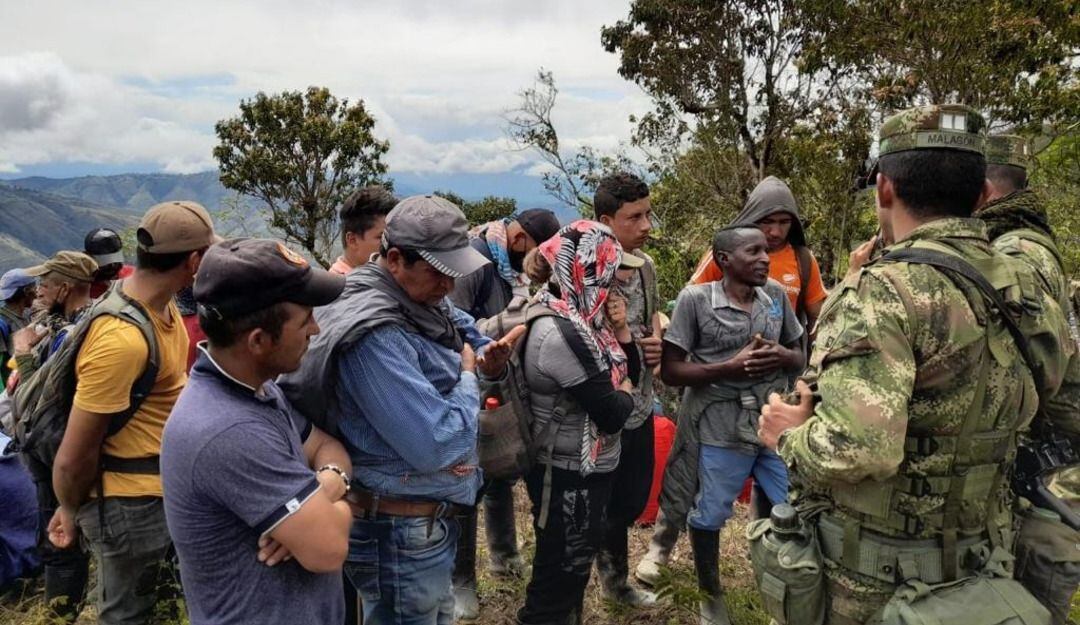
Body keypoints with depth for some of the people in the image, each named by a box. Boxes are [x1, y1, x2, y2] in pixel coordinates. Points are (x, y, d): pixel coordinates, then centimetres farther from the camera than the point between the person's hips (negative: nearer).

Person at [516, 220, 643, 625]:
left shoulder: (580, 319, 3)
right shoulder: (561, 333, -27)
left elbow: (630, 373, 12)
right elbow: (612, 415, -25)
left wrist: (622, 330, -5)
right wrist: (624, 395, -4)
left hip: (582, 467, 10)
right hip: (570, 473, -9)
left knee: (574, 565, 26)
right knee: (559, 574, 9)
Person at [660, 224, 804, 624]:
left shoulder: (777, 295, 4)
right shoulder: (695, 299, -9)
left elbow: (801, 358, 14)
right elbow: (670, 371, -9)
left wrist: (782, 356, -10)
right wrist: (730, 367, -20)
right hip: (720, 429, -4)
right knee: (709, 517, 11)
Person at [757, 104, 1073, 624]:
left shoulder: (885, 290, -24)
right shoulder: (1030, 293, 0)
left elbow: (858, 448, -35)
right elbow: (1065, 414, 13)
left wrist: (790, 436, -15)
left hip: (868, 581, -6)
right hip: (976, 570, 7)